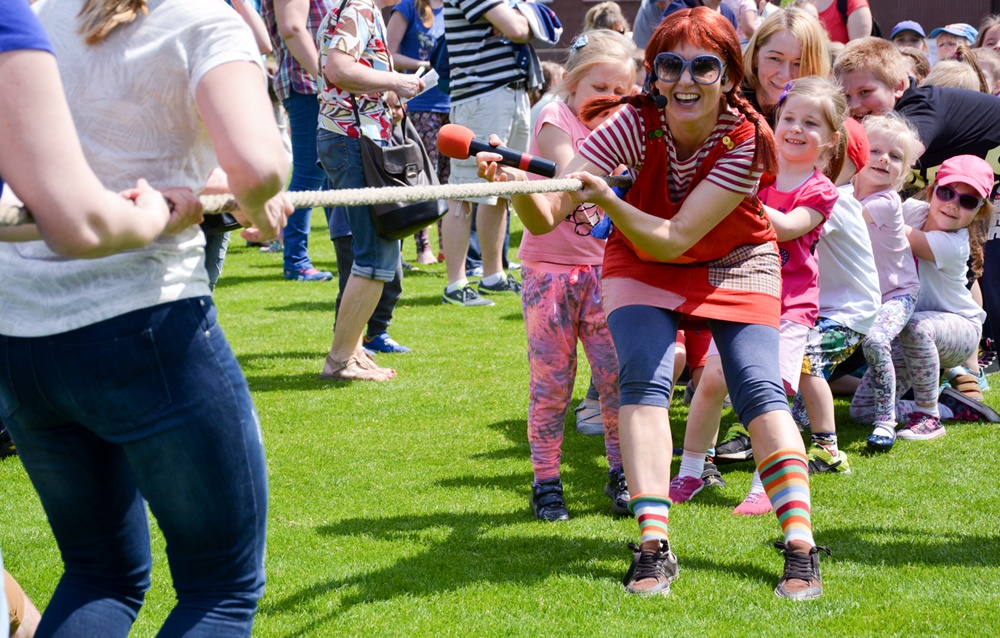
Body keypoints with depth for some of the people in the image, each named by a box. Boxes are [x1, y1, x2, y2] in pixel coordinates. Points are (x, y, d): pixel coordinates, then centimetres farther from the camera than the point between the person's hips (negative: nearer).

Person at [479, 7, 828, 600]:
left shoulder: (746, 139, -31)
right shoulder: (636, 122, -27)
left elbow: (672, 240, -35)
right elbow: (550, 212, -33)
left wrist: (607, 198, -50)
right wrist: (520, 187, -55)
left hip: (735, 263, -1)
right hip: (643, 263, 1)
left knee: (760, 388, -16)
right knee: (645, 381, -19)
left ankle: (801, 546, -14)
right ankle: (654, 546, -19)